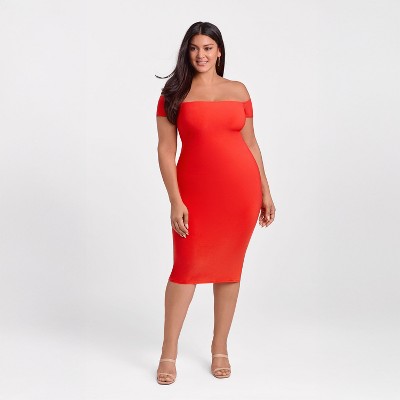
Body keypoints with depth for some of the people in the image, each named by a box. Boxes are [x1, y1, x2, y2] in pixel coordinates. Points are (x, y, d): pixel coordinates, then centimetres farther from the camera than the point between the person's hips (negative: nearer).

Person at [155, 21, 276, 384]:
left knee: (229, 267, 8)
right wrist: (175, 201, -11)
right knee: (187, 266, -1)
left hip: (241, 189, 2)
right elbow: (165, 149, -4)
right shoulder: (173, 94, 1)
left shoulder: (238, 90, 8)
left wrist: (265, 191, 8)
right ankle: (169, 353, 12)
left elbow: (251, 143, 11)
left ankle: (220, 348, 23)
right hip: (196, 190, -2)